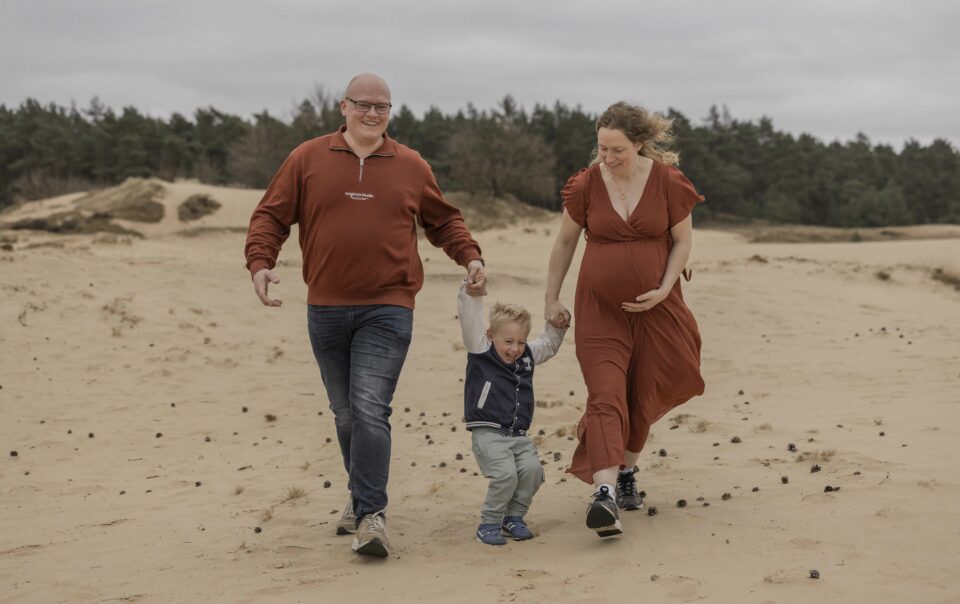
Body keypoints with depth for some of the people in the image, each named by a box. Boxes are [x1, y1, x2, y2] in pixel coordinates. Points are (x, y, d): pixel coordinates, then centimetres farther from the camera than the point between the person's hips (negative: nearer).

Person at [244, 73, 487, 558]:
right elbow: (270, 216, 6)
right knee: (346, 413, 12)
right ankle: (362, 496, 30)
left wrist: (469, 256, 3)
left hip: (387, 310, -2)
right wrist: (260, 263, -10)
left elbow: (444, 221, 19)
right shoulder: (307, 159, 5)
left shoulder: (411, 167, 7)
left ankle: (371, 515, -12)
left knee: (370, 410, -14)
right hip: (326, 309, 2)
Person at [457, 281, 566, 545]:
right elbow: (470, 319, -11)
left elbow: (549, 342, 30)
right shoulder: (481, 351, -1)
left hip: (519, 435, 5)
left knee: (532, 469, -16)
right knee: (505, 474, -24)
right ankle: (489, 523, -4)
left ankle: (514, 518, 6)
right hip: (488, 433, -5)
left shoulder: (528, 355, 14)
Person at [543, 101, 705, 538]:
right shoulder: (586, 185, -6)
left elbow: (683, 240, 2)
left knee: (642, 397, 11)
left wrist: (664, 290, -11)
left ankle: (626, 473, 33)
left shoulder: (667, 182, -8)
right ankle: (604, 492, -27)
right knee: (606, 396, -15)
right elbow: (564, 242, 6)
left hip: (654, 307, 1)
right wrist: (551, 298, 9)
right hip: (599, 309, -1)